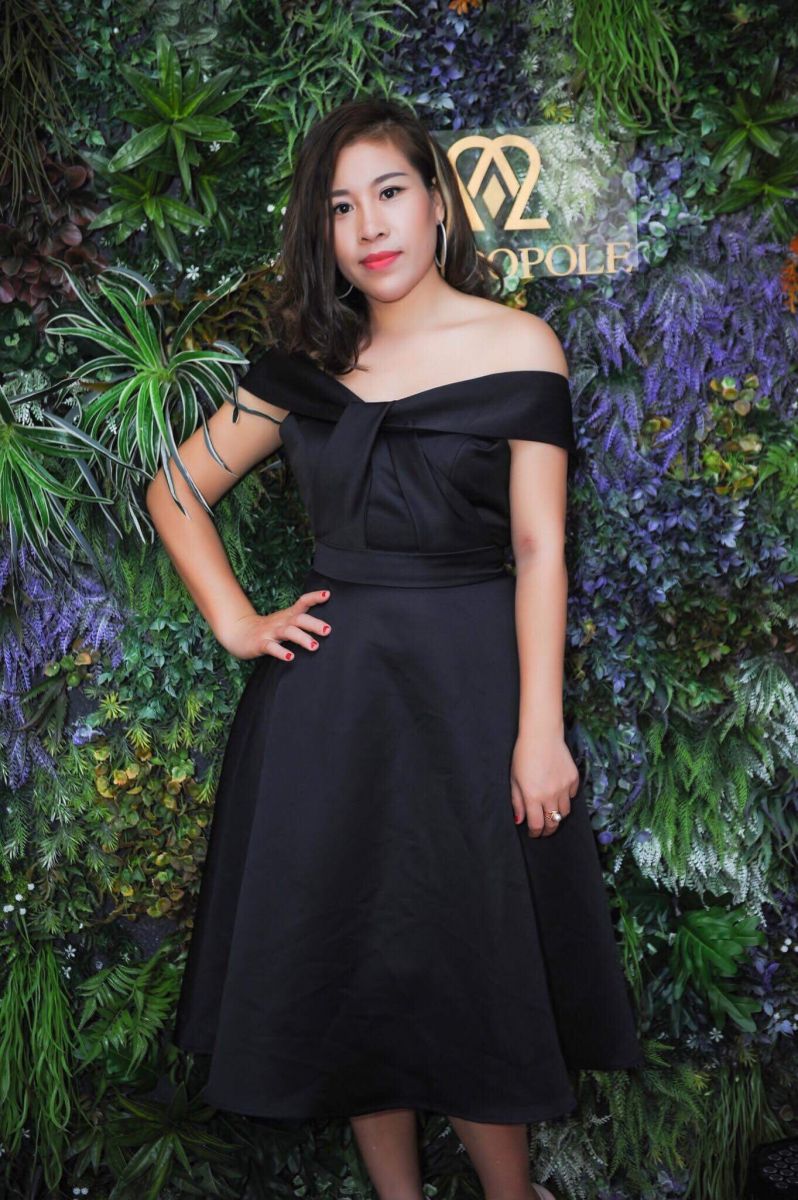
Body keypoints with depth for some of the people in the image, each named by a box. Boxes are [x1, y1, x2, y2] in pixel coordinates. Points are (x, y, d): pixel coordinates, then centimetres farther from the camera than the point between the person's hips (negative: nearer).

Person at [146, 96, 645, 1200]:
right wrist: (236, 623, 3)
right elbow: (178, 491, 15)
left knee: (475, 956, 4)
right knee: (351, 954, 10)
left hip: (469, 686, -3)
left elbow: (538, 549, -6)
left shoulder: (517, 345, -2)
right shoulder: (306, 363, 6)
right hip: (328, 692, 3)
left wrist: (539, 729, -11)